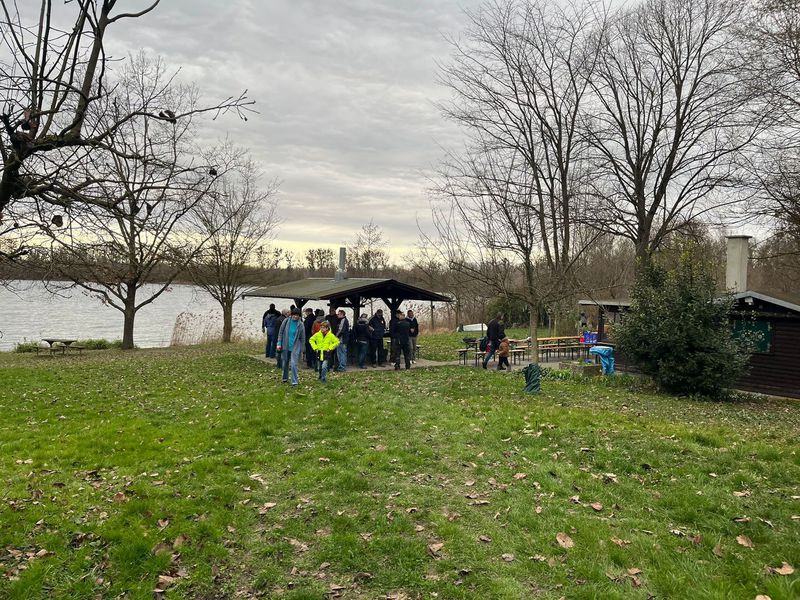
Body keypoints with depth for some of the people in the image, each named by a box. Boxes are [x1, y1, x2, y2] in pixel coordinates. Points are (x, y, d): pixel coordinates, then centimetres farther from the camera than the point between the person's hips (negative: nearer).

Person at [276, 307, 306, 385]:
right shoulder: (286, 321, -4)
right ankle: (285, 378, 35)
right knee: (285, 363, 15)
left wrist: (301, 349, 2)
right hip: (285, 346, 2)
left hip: (295, 347, -2)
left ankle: (294, 381, -5)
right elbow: (280, 333, 4)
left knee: (293, 364, -12)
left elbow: (302, 338, 1)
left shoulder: (300, 324, -6)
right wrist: (279, 344, -1)